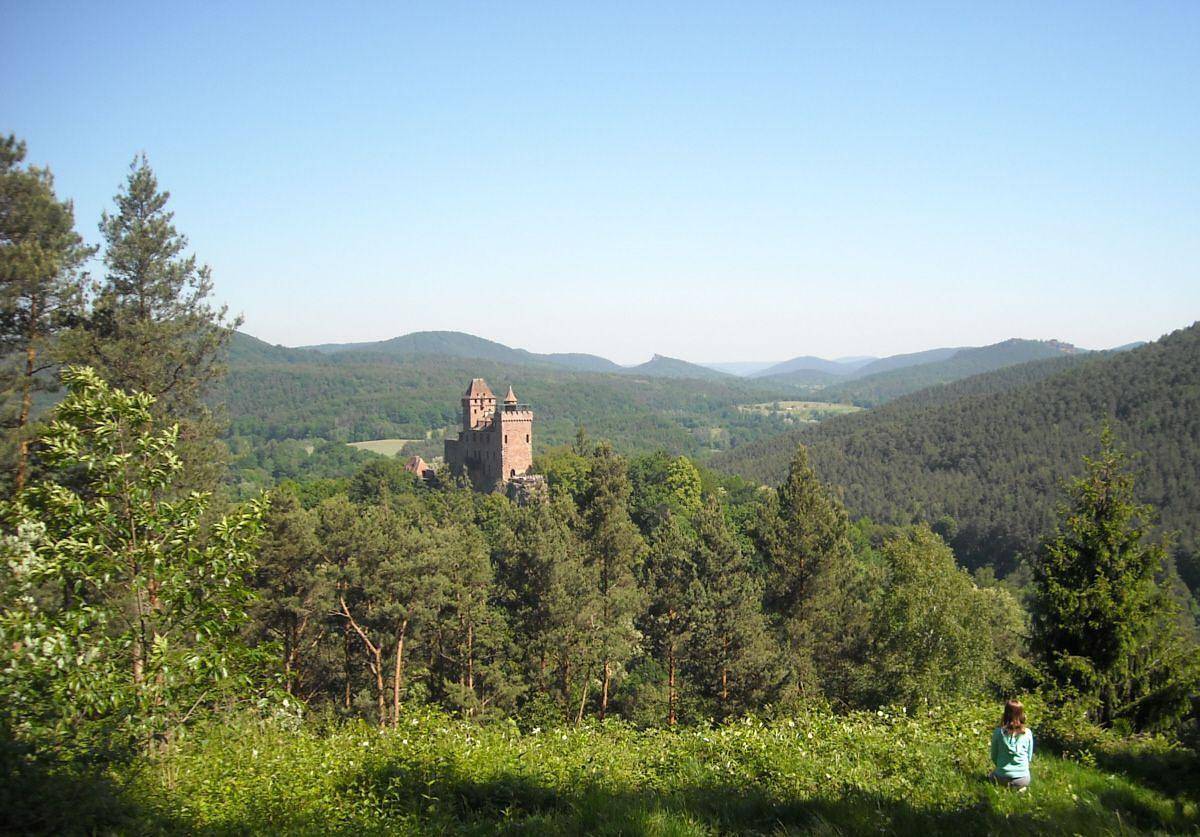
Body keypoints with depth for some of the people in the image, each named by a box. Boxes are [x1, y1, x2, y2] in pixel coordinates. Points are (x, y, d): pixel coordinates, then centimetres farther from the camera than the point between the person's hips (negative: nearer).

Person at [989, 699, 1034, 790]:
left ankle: (1005, 786, 3)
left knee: (993, 775, 35)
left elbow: (994, 756, 1)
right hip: (1022, 777, 1)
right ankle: (1020, 789, 2)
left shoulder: (998, 732, -11)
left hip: (1002, 776, -1)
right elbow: (1029, 757, 3)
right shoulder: (1027, 733, -9)